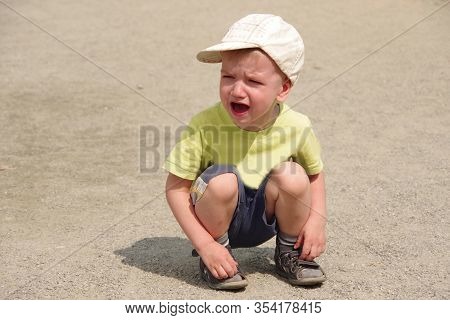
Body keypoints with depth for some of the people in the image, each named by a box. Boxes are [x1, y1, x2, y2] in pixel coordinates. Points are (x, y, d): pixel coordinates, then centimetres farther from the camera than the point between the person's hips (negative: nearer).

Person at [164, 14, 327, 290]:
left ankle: (290, 251, 3)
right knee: (222, 181, -32)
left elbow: (315, 173, 4)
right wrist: (204, 245, -23)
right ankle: (219, 252, -5)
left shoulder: (296, 127, -15)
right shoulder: (204, 127, -23)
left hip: (266, 219, 3)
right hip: (217, 218, -2)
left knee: (293, 177, -24)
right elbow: (176, 187, -18)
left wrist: (317, 219, -11)